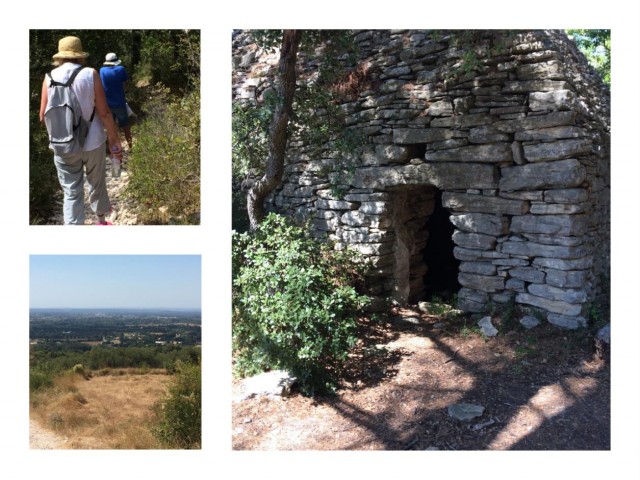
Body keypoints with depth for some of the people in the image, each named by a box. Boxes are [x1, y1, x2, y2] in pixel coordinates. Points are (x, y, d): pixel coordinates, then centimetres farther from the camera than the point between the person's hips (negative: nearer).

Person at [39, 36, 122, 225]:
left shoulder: (50, 77, -3)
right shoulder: (90, 74, -9)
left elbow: (43, 116, 0)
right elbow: (104, 112, -10)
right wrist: (114, 139, -1)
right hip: (92, 142, -1)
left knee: (71, 193, 6)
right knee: (97, 183, 19)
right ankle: (101, 220, 39)